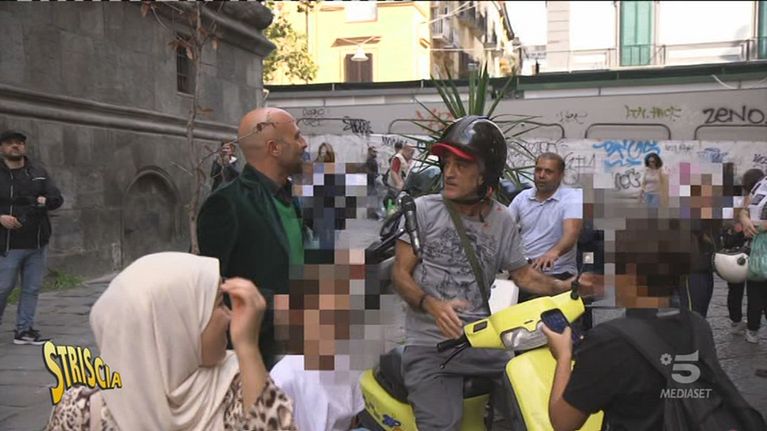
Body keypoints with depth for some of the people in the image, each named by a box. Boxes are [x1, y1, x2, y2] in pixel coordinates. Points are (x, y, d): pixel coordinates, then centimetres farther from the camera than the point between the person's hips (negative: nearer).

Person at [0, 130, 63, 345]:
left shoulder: (38, 172, 11)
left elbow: (57, 198, 9)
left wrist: (46, 201, -12)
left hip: (37, 243, 4)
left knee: (32, 289, 7)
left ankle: (24, 330, 16)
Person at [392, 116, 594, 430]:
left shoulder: (502, 221, 7)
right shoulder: (423, 209, -2)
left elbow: (523, 274, 16)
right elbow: (400, 274, -4)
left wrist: (564, 286, -2)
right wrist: (432, 306, -22)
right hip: (429, 344, -3)